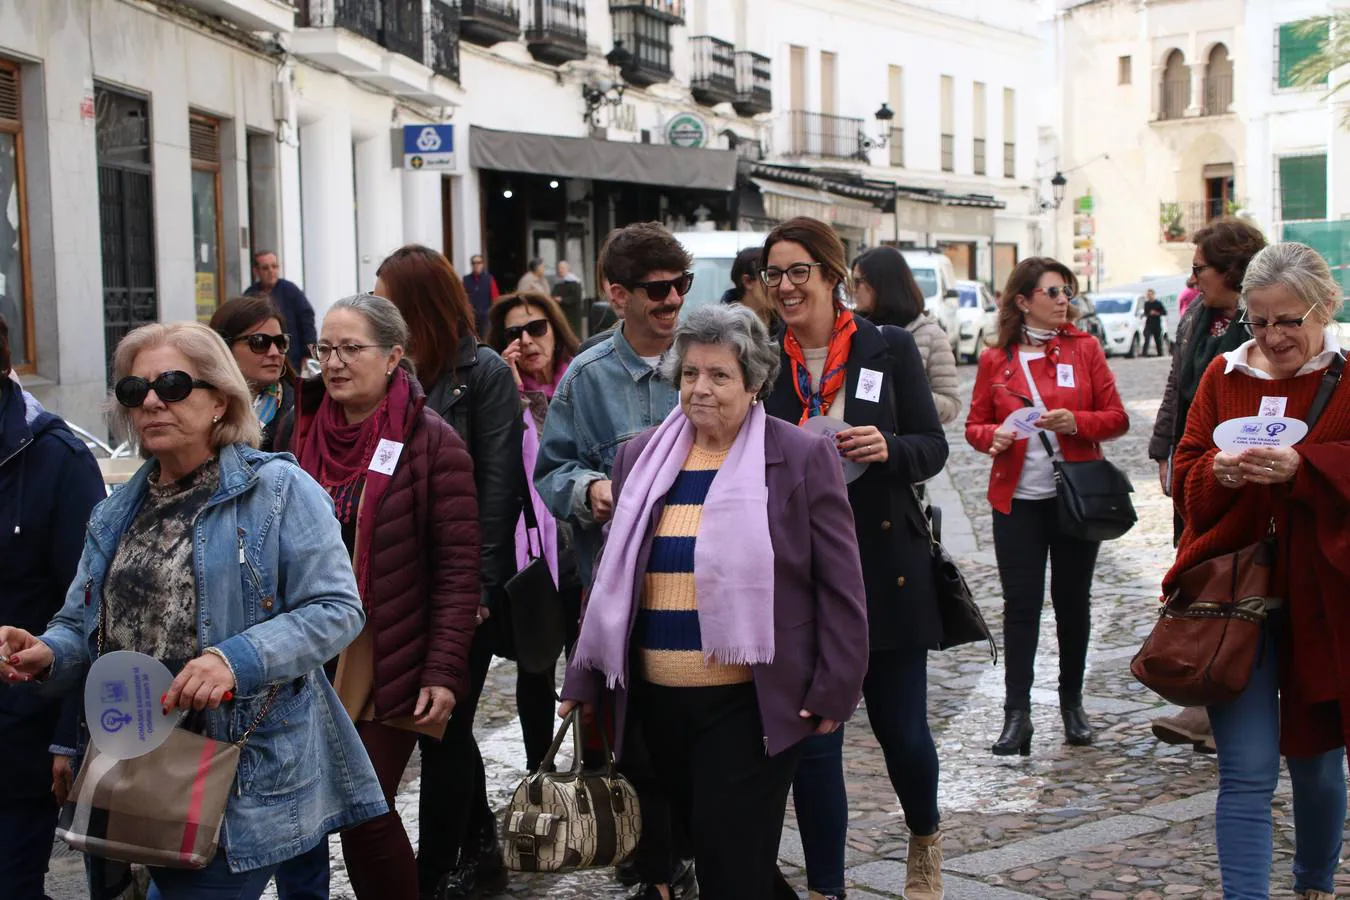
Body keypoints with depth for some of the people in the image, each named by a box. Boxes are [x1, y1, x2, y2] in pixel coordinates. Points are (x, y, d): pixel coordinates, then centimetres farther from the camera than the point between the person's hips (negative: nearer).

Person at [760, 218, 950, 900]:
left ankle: (925, 839, 40)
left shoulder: (889, 348, -1)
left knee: (901, 727, 10)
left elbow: (933, 448, 1)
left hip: (885, 569, -1)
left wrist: (888, 449, -19)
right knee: (811, 738, 3)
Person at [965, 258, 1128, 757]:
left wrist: (1076, 422, -18)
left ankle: (1072, 703, 24)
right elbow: (974, 424, 8)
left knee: (1073, 599, 10)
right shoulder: (995, 360, 2)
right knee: (1020, 603, -2)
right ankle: (1017, 712, 1)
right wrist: (993, 437, -14)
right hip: (1017, 499, -1)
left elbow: (1117, 417, 0)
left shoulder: (1084, 348, 2)